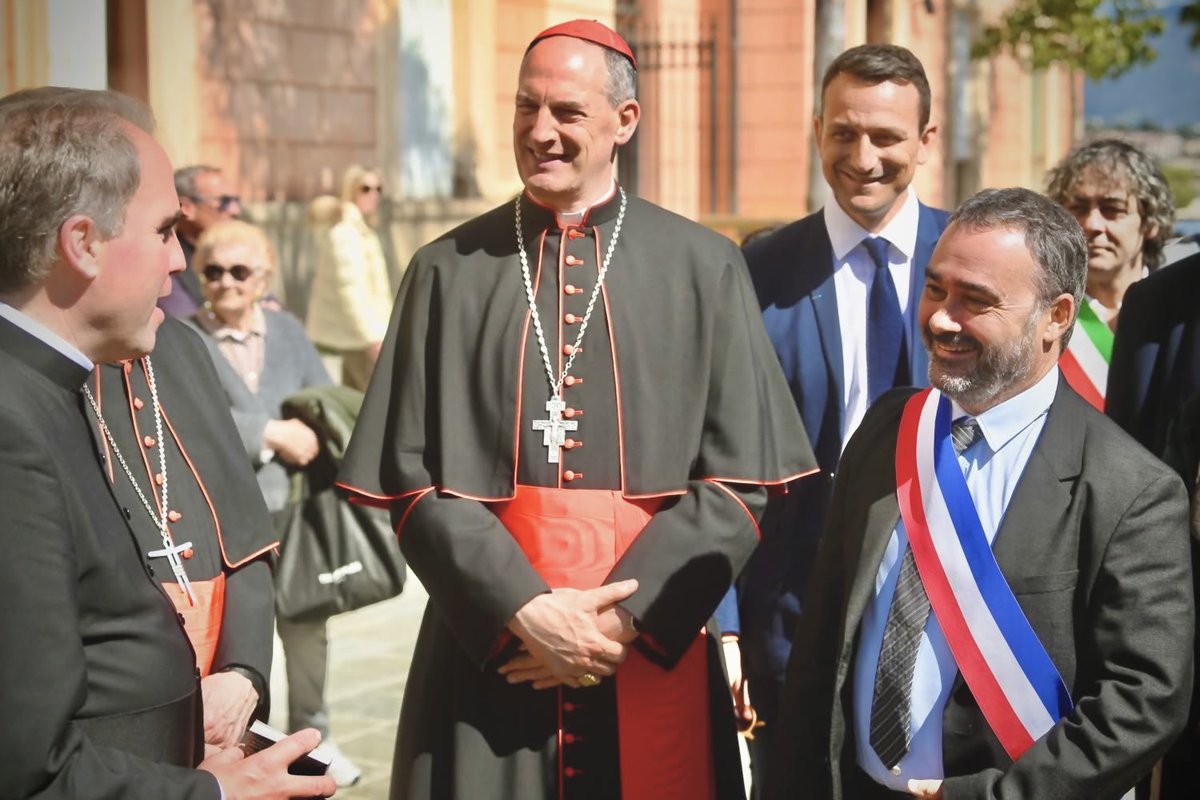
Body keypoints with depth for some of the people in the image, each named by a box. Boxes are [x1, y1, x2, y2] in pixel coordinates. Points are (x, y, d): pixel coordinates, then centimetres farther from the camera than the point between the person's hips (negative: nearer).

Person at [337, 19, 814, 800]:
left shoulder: (704, 268, 0)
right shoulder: (448, 271, 2)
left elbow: (741, 481, -2)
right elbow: (415, 480, -1)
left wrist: (624, 617, -12)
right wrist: (524, 610, -14)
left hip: (653, 655, 0)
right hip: (488, 654, 1)